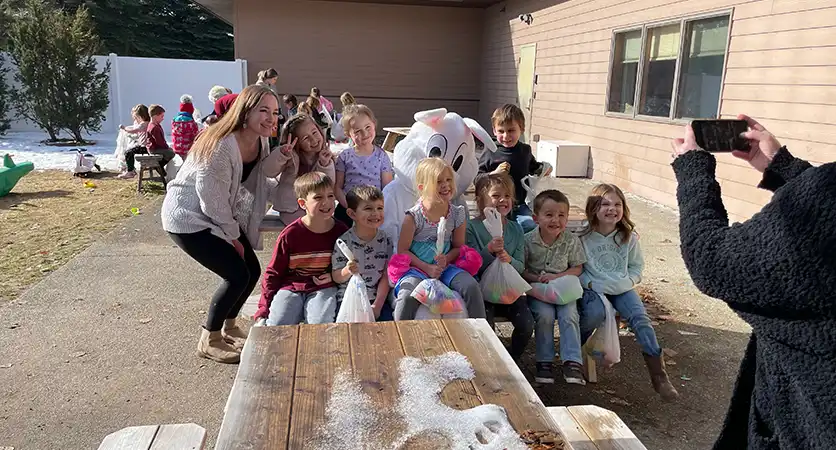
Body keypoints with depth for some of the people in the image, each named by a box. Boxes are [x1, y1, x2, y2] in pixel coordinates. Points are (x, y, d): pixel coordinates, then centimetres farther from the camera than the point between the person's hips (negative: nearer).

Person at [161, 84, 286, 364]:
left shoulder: (260, 141, -2)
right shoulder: (221, 146, -29)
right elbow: (212, 200, -24)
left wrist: (282, 154, -20)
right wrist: (233, 236, -12)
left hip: (220, 216, 9)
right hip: (187, 217, -9)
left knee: (252, 271, 6)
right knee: (237, 275, -14)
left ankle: (228, 326, 29)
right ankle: (209, 340, 5)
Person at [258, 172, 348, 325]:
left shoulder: (341, 231, -1)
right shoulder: (290, 234, -6)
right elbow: (273, 273, 2)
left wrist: (333, 276, -8)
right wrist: (263, 311, -4)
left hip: (323, 288, 1)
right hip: (291, 286, 0)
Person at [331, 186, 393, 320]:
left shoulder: (385, 240, 0)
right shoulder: (344, 241, -6)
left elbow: (386, 276, 0)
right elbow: (336, 277, 0)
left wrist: (377, 305, -9)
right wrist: (347, 271, -23)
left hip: (376, 298, 2)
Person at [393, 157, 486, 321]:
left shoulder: (457, 214, 0)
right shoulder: (414, 216, -12)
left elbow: (458, 247, 9)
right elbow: (402, 250, -8)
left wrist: (446, 260, -13)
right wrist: (427, 268, -16)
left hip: (445, 266, 4)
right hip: (417, 268, -3)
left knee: (472, 287, -19)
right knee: (408, 295, -32)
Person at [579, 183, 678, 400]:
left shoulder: (628, 237, 1)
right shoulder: (583, 237, -7)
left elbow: (637, 266, 9)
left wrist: (627, 282, -9)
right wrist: (591, 284, -20)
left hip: (621, 289, 2)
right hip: (594, 290, -2)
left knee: (640, 317, -19)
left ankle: (658, 374, -13)